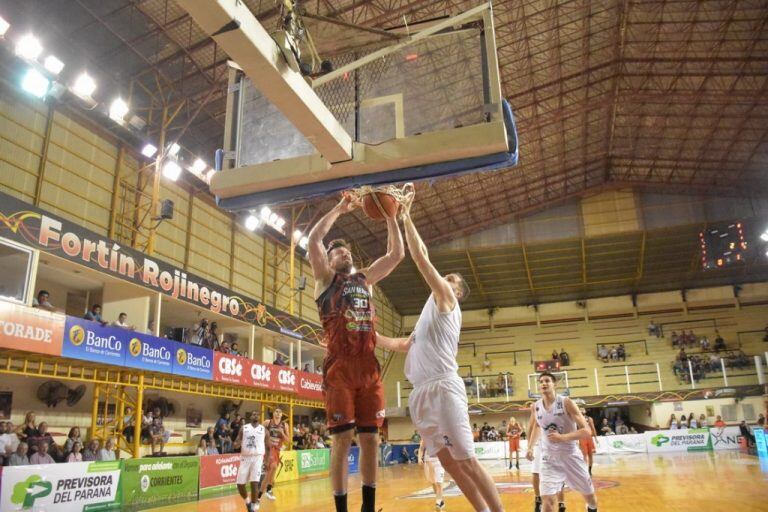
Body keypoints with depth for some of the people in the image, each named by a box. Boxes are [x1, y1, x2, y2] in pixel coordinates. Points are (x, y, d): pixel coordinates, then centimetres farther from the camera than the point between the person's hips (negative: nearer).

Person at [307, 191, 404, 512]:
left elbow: (397, 253, 17)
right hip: (340, 368, -4)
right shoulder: (325, 279, 9)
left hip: (369, 368, 5)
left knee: (370, 438, 6)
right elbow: (313, 240, -8)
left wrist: (390, 216, 9)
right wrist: (340, 209, -3)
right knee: (342, 440, -3)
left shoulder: (365, 279, 21)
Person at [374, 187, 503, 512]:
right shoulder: (430, 314, 26)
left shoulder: (446, 301, 3)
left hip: (443, 387, -8)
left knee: (467, 461, -8)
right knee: (449, 463, 9)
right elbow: (403, 345, 35)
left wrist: (405, 216, -1)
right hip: (421, 392, 9)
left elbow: (422, 259, -5)